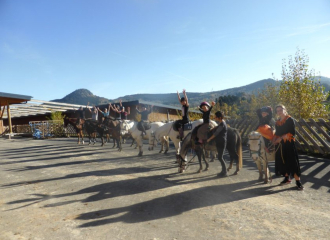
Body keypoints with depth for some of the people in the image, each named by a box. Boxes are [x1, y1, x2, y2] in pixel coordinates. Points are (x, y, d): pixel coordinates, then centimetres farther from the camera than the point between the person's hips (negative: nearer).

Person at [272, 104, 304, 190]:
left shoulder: (290, 120, -4)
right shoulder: (277, 122, 12)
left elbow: (292, 133, -11)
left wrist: (281, 138, -14)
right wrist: (274, 139, -3)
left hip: (289, 144, -6)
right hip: (279, 145, 6)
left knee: (292, 162, -6)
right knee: (283, 161, 8)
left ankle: (298, 181, 0)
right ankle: (287, 178, 22)